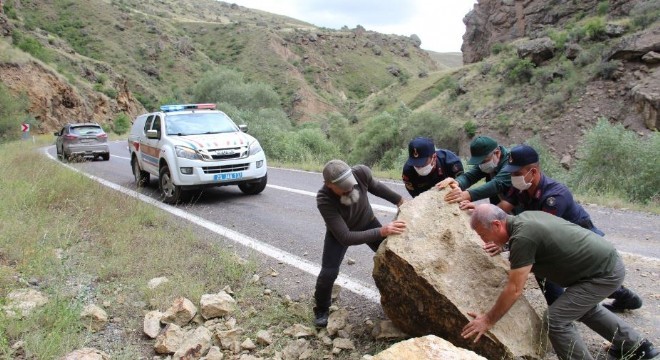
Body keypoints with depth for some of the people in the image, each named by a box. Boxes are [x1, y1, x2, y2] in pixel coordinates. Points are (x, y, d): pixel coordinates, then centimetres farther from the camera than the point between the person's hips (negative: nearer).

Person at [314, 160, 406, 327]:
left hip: (367, 222, 4)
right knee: (328, 273, -14)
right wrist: (381, 232, -52)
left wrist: (399, 200, 0)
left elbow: (375, 186, -7)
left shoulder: (361, 172, -35)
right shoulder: (324, 200, -43)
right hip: (338, 231, -4)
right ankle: (321, 310, 15)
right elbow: (345, 237, -44)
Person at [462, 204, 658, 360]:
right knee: (584, 307, 30)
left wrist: (488, 320, -13)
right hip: (608, 260, 10)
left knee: (556, 319, -9)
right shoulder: (524, 217, 1)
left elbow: (514, 290, -22)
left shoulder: (523, 237, -26)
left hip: (604, 275, -10)